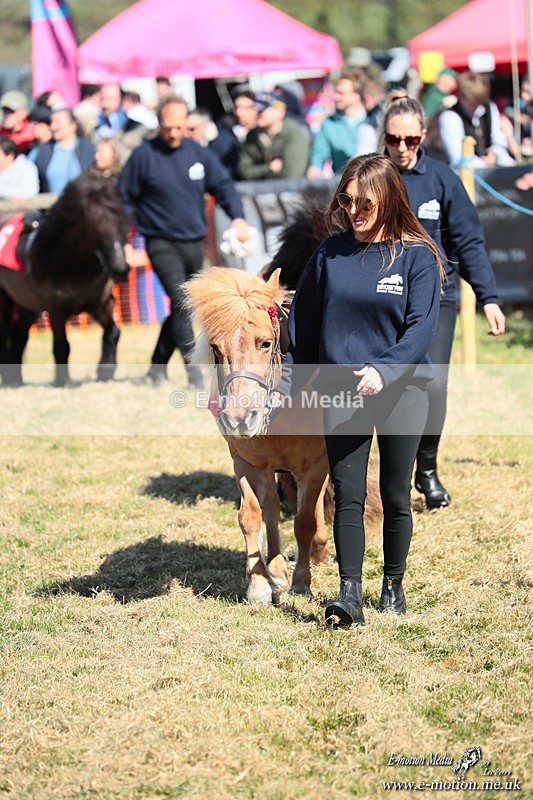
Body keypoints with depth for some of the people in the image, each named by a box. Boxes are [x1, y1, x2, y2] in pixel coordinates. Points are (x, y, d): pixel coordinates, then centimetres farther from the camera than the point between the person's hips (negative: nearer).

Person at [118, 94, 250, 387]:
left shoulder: (199, 154, 5)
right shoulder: (143, 156, -4)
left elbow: (223, 185, 7)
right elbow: (125, 198, 1)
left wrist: (237, 217, -11)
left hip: (194, 243, 5)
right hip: (162, 243, -5)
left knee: (185, 308, 11)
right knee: (180, 301, -20)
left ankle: (158, 365, 26)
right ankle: (192, 366, -19)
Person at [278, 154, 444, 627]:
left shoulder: (417, 257, -5)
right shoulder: (330, 253, 3)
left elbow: (421, 326, -12)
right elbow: (303, 323, 10)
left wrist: (384, 370, -26)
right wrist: (288, 384, 8)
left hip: (401, 390, -2)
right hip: (341, 391, 2)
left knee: (396, 495, 9)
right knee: (348, 495, -4)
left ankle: (394, 585, 24)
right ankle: (350, 595, -7)